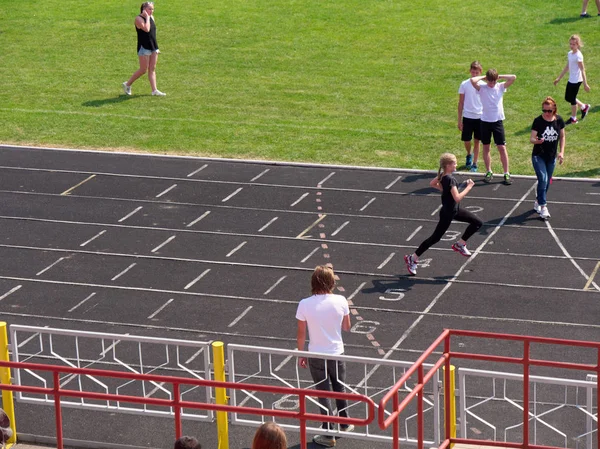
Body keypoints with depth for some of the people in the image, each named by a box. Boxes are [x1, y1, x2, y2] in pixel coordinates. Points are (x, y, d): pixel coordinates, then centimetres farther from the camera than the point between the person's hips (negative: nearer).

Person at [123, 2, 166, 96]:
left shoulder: (151, 17, 12)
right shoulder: (139, 19, -12)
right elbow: (146, 29, -28)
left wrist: (156, 48, 19)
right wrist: (147, 17, -19)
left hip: (153, 47, 7)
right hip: (144, 48, -7)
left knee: (152, 69, 5)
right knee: (143, 70, -3)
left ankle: (154, 90, 3)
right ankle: (127, 84, 13)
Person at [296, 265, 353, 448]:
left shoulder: (305, 304, -15)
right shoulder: (340, 301, -12)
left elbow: (301, 334, -7)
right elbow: (346, 327, 2)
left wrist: (301, 355, 6)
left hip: (316, 356, -2)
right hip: (337, 353, 2)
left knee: (324, 394, 9)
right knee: (340, 389, 23)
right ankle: (345, 424, 40)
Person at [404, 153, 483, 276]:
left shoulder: (442, 175, -1)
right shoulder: (450, 179, -28)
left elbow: (432, 183, 17)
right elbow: (457, 198, -33)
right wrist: (469, 187, -25)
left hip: (454, 210, 9)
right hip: (448, 213, -9)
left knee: (477, 223, 10)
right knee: (435, 237, 1)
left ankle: (460, 244, 20)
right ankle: (413, 258, 11)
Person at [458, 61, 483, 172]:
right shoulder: (464, 84, -2)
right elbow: (461, 103, 2)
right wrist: (459, 120, 0)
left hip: (480, 117, 0)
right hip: (467, 117, 0)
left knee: (477, 141, 5)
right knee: (466, 140, 2)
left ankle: (474, 164, 15)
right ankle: (469, 155, 33)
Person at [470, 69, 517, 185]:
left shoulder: (500, 87, 0)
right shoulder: (482, 88, -5)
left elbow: (513, 78, -12)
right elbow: (473, 80, -25)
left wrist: (500, 76, -5)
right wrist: (483, 77, -9)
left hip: (498, 120, 0)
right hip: (485, 121, 0)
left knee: (502, 147, -2)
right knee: (486, 147, 9)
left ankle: (507, 174, 2)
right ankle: (488, 172, 21)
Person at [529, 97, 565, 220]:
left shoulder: (559, 120, -4)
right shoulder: (538, 121, -13)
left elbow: (562, 136, 8)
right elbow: (532, 138, -16)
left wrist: (561, 152, 1)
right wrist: (536, 140, -39)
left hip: (551, 157, 4)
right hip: (538, 156, -4)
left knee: (547, 182, 12)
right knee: (543, 179, -18)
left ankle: (538, 202, 33)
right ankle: (543, 206, -14)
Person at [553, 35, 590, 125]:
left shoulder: (578, 56, -18)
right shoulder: (570, 54, 7)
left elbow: (582, 70, -17)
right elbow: (567, 67, 17)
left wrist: (585, 84, -17)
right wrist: (559, 78, 20)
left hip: (576, 80, -9)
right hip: (571, 79, 9)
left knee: (572, 99, 2)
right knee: (568, 98, 16)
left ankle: (573, 118, 18)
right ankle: (584, 107, 34)